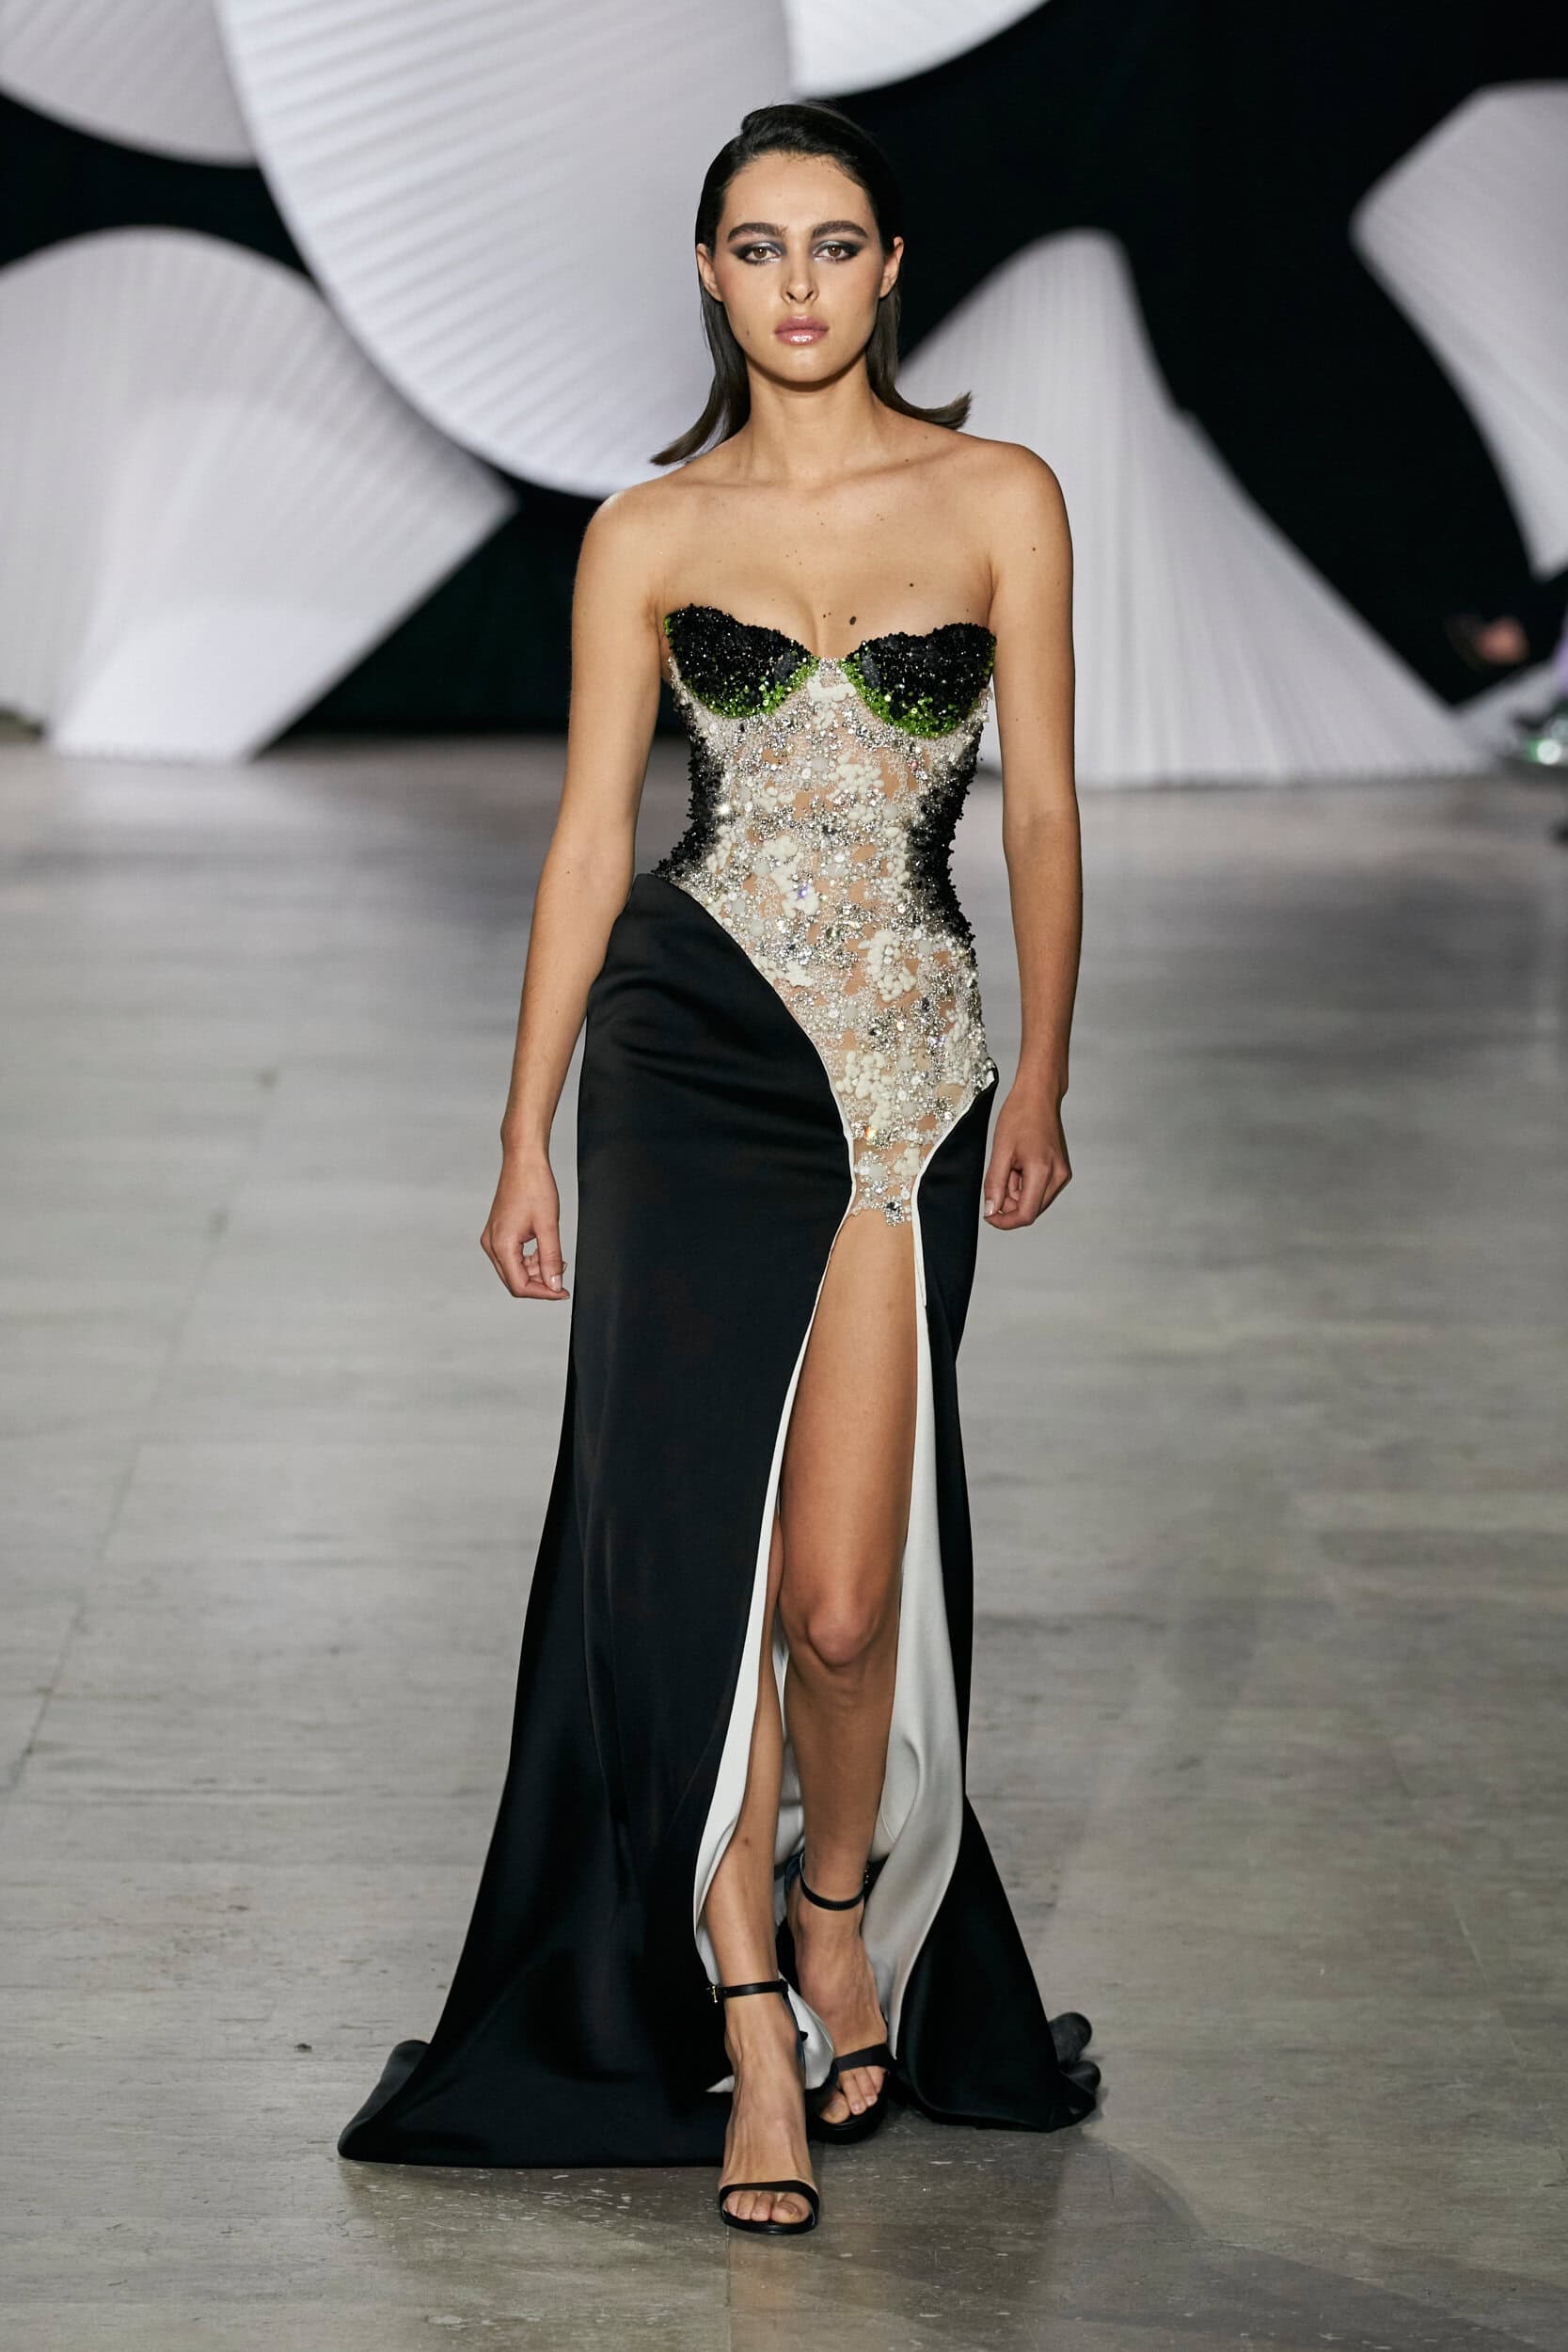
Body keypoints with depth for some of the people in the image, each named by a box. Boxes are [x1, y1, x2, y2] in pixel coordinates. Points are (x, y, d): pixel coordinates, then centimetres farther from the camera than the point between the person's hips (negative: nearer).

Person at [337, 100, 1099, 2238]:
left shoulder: (1000, 500, 4)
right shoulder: (651, 532, 5)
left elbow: (1041, 804, 8)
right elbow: (590, 837, 6)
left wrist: (1042, 1084, 10)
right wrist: (526, 1135, 4)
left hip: (910, 1065, 0)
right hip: (691, 1055, 0)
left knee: (841, 1588, -5)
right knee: (699, 1546, -2)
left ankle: (842, 1906, 26)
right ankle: (752, 2023, 11)